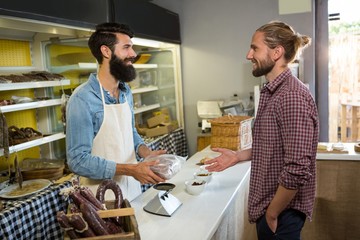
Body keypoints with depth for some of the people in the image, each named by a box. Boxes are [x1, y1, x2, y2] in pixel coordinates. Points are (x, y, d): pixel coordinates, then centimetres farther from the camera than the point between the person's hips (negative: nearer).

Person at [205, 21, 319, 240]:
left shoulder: (292, 97, -24)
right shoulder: (272, 92, 7)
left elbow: (298, 170, -27)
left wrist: (272, 213, -17)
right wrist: (238, 156, 6)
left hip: (281, 212, -9)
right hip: (268, 205, 9)